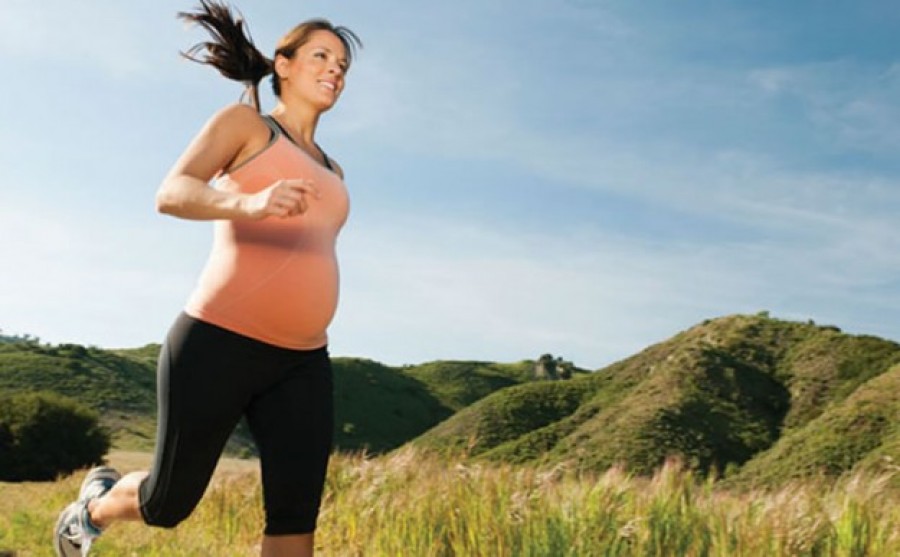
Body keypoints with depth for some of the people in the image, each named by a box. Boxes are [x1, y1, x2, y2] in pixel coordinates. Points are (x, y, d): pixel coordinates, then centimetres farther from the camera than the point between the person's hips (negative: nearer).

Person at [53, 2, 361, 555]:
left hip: (301, 366, 6)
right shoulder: (242, 121, 3)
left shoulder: (330, 172, 22)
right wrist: (248, 203, -32)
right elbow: (171, 194, -13)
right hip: (218, 345, -5)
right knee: (169, 505, 12)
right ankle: (100, 502, 47)